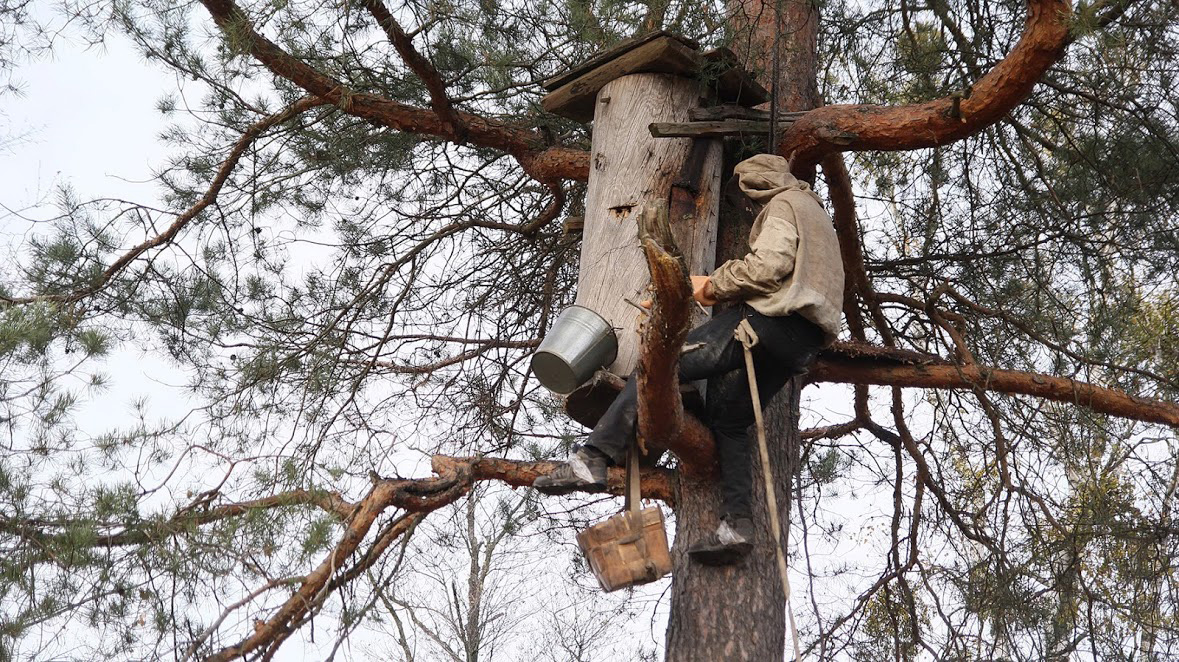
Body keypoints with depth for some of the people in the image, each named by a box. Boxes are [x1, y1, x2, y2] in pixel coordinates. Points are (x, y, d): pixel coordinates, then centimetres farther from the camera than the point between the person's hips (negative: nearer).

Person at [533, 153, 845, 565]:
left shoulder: (783, 204, 7)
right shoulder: (817, 216, 37)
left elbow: (769, 266, -11)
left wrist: (715, 285, 0)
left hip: (770, 321, -10)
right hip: (802, 345, 10)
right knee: (727, 420, 14)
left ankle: (593, 460, -27)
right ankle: (736, 525, -1)